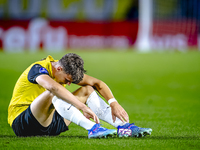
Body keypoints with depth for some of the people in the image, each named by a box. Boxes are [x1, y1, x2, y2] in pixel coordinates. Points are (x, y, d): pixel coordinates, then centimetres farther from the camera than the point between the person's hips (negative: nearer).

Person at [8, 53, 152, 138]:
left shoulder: (67, 70, 3)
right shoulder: (38, 69, -21)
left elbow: (97, 83, 4)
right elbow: (53, 87, -43)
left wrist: (114, 103, -13)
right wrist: (83, 107, -47)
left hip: (49, 122, 8)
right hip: (23, 123, -8)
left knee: (88, 90, 0)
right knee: (54, 94, -36)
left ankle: (123, 126, -14)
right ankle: (93, 129, -45)